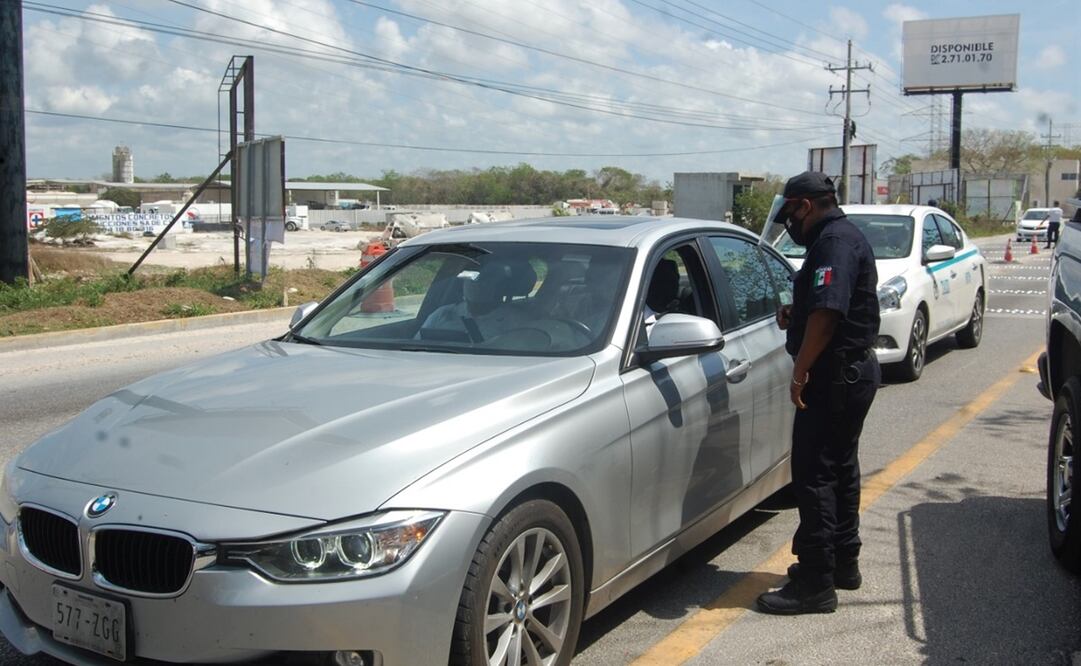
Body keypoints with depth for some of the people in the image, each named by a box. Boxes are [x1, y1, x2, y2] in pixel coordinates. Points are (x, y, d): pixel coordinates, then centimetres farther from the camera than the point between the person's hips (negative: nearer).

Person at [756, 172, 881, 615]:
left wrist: (801, 370, -21)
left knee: (815, 475, -8)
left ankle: (816, 583, -4)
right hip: (853, 369, 11)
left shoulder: (834, 240, -17)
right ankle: (843, 563, 30)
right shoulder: (845, 236, 17)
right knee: (839, 469, 18)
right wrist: (794, 314, 10)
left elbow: (826, 313, -27)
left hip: (836, 375, -11)